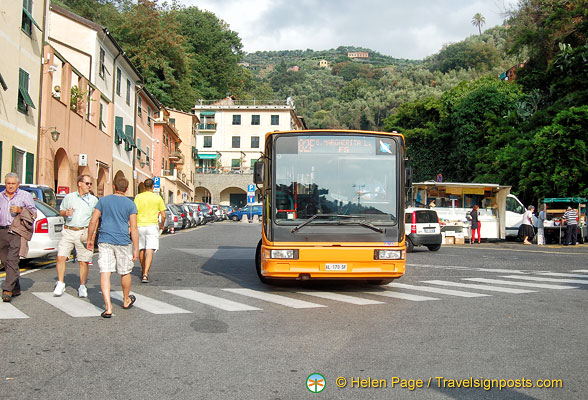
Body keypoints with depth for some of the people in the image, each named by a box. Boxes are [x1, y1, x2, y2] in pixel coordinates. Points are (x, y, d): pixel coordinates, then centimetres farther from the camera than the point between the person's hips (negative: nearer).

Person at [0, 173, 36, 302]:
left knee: (12, 260, -15)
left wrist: (20, 210, -11)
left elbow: (34, 213, 3)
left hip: (17, 232, -5)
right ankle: (16, 289, 18)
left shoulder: (25, 195, 6)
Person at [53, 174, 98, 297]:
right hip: (68, 231, 1)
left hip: (83, 233, -1)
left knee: (84, 261, -1)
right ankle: (60, 283, 8)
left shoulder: (94, 200, 8)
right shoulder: (69, 197, 10)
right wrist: (66, 213, -5)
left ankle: (82, 287, 11)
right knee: (61, 257, -7)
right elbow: (61, 211, 18)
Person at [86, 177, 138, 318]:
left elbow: (93, 221, 1)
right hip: (123, 242, -1)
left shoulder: (103, 200, 4)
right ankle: (126, 300, 34)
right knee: (125, 272, 15)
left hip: (104, 241, 1)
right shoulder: (130, 204, -1)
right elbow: (133, 228, -5)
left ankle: (108, 307, -11)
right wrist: (136, 248, -2)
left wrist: (90, 239, 12)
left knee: (105, 273, -2)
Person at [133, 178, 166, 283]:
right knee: (149, 251, -8)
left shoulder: (138, 197, 2)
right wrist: (162, 224, 20)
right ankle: (145, 274, -21)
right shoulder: (157, 198, 1)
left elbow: (134, 213, -5)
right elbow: (163, 215, 2)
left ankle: (143, 271, 35)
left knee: (141, 250, 18)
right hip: (152, 226, -2)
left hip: (140, 225, 2)